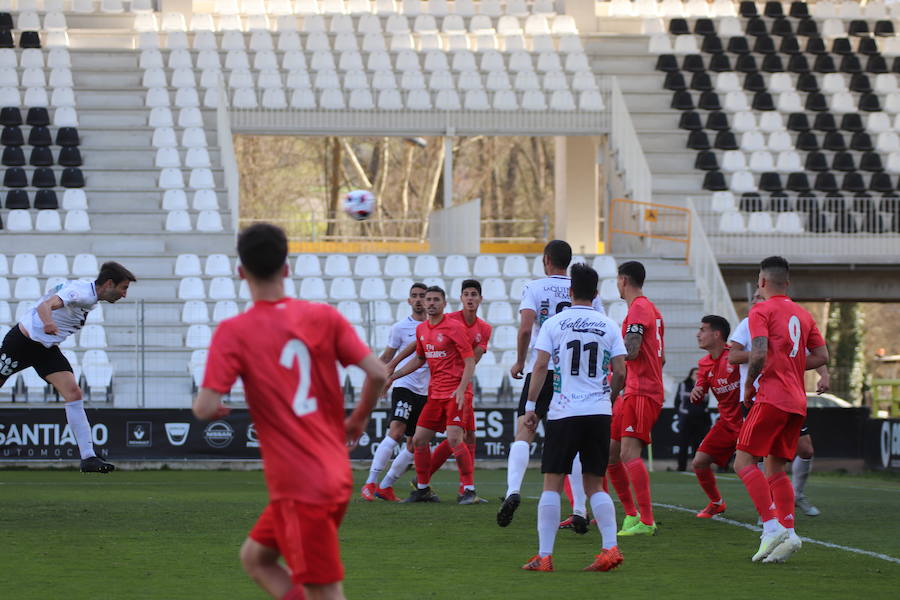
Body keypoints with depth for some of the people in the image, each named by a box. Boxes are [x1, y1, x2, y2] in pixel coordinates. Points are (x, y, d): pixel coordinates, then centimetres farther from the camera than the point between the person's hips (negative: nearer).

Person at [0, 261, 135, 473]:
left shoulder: (91, 298, 4)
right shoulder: (79, 291, -24)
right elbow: (45, 306, -41)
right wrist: (48, 323, -61)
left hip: (48, 349, 8)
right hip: (23, 341, -8)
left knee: (74, 395, -9)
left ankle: (88, 457, -14)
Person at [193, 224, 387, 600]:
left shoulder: (233, 332, -11)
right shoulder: (324, 317, 2)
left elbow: (205, 408, -17)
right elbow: (377, 372, -3)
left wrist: (213, 409, 7)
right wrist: (359, 419, 16)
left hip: (300, 487, -6)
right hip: (336, 475, 6)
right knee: (254, 557, 23)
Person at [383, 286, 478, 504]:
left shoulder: (454, 327, -9)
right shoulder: (422, 329, 12)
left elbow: (470, 361, -11)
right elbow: (419, 359, 28)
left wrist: (461, 389, -22)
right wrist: (393, 376, 23)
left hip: (454, 393, -7)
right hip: (434, 393, 7)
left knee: (454, 439, -18)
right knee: (419, 439, 6)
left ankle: (469, 490, -11)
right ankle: (423, 489, 19)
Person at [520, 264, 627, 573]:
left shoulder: (555, 323, 1)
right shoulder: (609, 326, 6)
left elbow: (540, 366, -5)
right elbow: (620, 373, 3)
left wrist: (530, 405, 0)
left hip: (564, 412, -2)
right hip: (600, 413, 2)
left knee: (552, 484, 1)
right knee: (595, 485, 10)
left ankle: (544, 555, -3)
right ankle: (610, 547, -4)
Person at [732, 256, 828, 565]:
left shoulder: (761, 311, -4)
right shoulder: (803, 315, 17)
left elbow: (759, 354, -17)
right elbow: (821, 356, 16)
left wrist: (749, 385, -2)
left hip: (772, 397, -7)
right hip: (798, 403, 7)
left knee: (744, 461, -4)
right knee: (776, 469, 12)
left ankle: (772, 526, -16)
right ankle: (788, 532, 1)